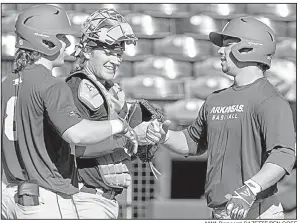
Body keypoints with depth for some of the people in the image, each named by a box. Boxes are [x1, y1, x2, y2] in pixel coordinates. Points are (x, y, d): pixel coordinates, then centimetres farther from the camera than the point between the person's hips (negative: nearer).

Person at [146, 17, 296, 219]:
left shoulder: (270, 101, -11)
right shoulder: (216, 100, 16)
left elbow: (283, 155, -23)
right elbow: (191, 143, 28)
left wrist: (250, 189, -36)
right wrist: (165, 137, 7)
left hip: (256, 213, -8)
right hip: (220, 214, 8)